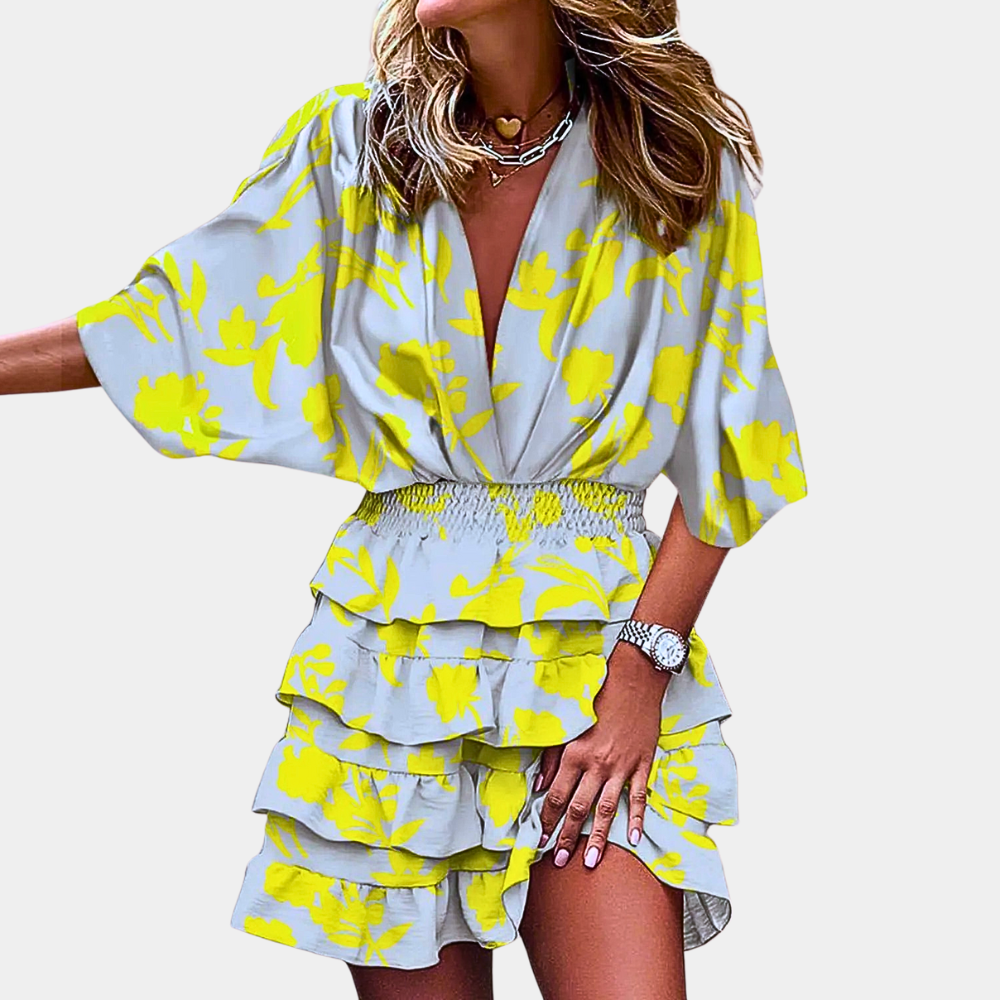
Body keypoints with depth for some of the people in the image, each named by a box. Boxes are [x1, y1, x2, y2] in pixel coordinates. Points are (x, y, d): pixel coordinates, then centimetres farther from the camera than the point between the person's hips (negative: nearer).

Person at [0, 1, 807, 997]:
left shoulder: (683, 163, -1)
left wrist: (645, 666, -9)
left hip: (598, 645, -1)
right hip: (395, 644, 1)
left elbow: (723, 451, 0)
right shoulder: (353, 143, 2)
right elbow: (168, 320, 8)